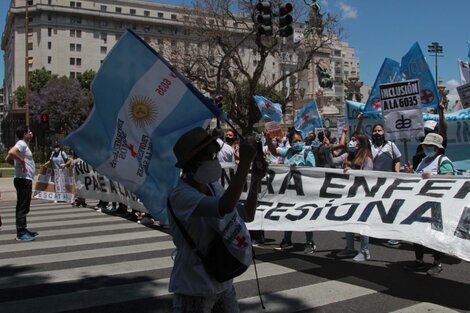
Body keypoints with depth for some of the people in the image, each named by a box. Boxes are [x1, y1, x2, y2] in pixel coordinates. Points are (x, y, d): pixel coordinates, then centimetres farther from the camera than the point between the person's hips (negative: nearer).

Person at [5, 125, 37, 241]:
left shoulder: (23, 145, 17)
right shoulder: (22, 144, -12)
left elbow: (8, 159, 23)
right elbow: (11, 152, -33)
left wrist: (17, 163, 13)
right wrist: (22, 161, -21)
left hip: (25, 180, 10)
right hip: (23, 180, -10)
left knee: (23, 207, 16)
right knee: (22, 207, -8)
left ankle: (23, 230, 25)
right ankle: (21, 234, -5)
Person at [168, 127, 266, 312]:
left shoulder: (214, 187, 2)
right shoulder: (181, 195, -24)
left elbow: (247, 215, 10)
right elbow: (225, 207, -40)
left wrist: (255, 181, -3)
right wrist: (245, 161, -36)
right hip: (194, 290, -7)